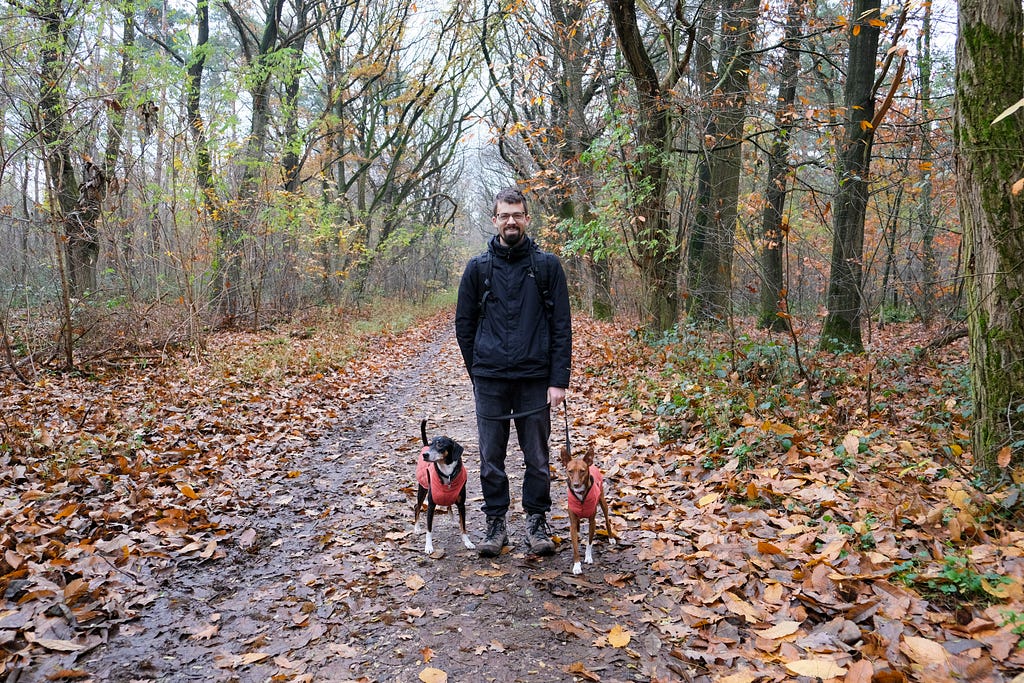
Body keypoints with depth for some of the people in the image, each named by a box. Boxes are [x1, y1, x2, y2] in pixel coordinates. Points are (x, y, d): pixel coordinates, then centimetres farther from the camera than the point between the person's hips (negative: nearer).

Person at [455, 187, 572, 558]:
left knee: (537, 458, 8)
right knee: (491, 458, 8)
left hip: (535, 380, -1)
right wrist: (478, 371, 7)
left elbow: (562, 326, -1)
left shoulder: (547, 265, 1)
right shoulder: (478, 267, 4)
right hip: (490, 381, 1)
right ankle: (496, 524, 23)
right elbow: (463, 325, 10)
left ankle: (537, 524, 24)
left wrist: (559, 380, -7)